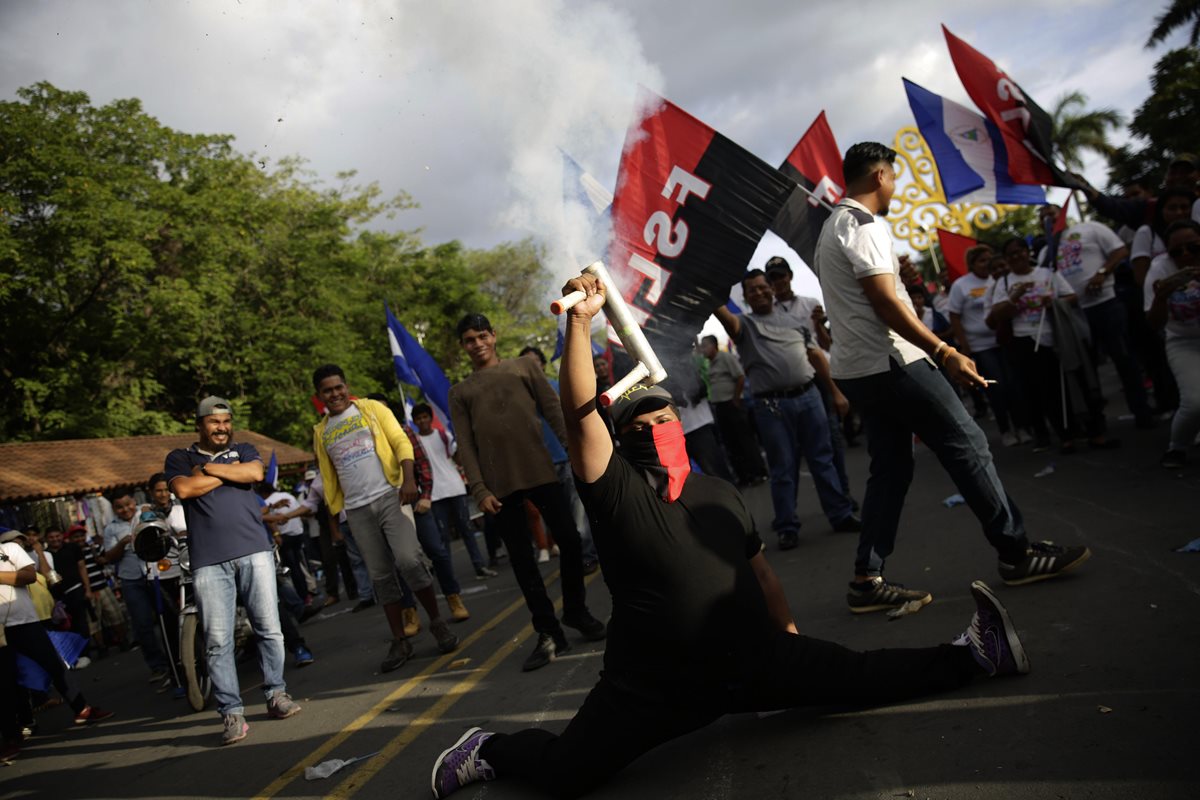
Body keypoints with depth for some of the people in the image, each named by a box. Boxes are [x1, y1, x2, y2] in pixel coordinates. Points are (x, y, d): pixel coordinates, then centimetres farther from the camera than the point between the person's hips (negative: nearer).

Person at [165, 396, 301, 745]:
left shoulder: (244, 450, 17)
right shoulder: (179, 458, 14)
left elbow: (256, 473, -5)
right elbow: (184, 489, -7)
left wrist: (208, 468, -1)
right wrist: (230, 472, 0)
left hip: (255, 552, 1)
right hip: (208, 562, -1)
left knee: (269, 628, 3)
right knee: (218, 641, -4)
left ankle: (276, 694, 18)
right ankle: (231, 712, 3)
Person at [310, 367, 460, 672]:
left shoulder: (371, 408, 5)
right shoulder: (320, 432, 15)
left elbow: (401, 442, -5)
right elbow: (328, 478, 18)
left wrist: (409, 479, -19)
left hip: (390, 495, -4)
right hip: (357, 510, 4)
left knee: (409, 559, -17)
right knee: (380, 575, 5)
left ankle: (437, 622, 1)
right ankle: (400, 641, 13)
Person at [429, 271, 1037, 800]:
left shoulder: (719, 493, 7)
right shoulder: (615, 492, -10)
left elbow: (759, 572, 16)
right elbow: (581, 414, -25)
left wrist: (793, 647, 16)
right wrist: (580, 321, -33)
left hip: (756, 662, 4)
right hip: (652, 688, -3)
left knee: (861, 679, -1)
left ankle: (970, 658, 21)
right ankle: (494, 749, 18)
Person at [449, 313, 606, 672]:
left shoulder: (524, 366, 15)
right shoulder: (459, 392, 15)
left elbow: (553, 410, 8)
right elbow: (465, 445, 7)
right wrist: (479, 490, -5)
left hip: (541, 472, 0)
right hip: (500, 486, 0)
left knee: (570, 541, -1)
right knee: (521, 559, 2)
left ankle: (576, 611, 22)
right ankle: (548, 633, 12)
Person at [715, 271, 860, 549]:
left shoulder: (794, 320, 16)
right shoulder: (744, 325, 6)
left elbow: (817, 356, 16)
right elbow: (724, 315, -17)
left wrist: (836, 392, 12)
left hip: (808, 397, 3)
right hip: (772, 406, -3)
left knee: (823, 459, 8)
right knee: (783, 468, 2)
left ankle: (842, 515, 16)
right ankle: (787, 527, 10)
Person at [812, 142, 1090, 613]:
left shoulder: (833, 227, 20)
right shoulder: (863, 225, -11)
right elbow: (885, 302, -20)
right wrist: (944, 352, -20)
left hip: (857, 369, 10)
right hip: (889, 363, -10)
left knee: (891, 468, 9)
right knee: (967, 446, -1)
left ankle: (867, 580, 7)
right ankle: (1016, 552, 9)